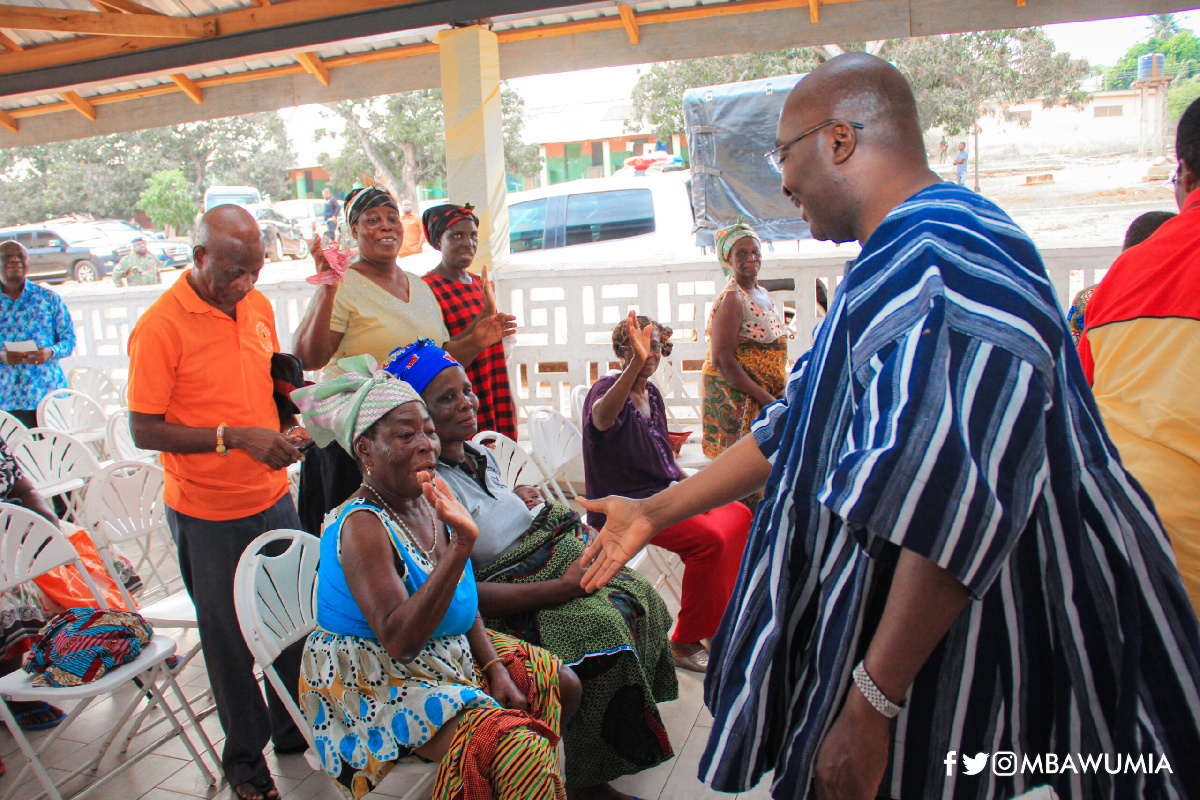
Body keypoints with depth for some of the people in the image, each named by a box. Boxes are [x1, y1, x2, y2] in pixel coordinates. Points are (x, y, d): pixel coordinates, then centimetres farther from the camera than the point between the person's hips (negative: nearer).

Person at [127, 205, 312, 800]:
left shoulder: (257, 306, 3)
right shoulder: (160, 326, -16)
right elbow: (144, 431, -16)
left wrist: (288, 426, -2)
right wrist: (234, 437, -25)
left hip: (274, 497, 6)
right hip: (207, 513, -5)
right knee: (229, 638, 10)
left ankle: (294, 728, 38)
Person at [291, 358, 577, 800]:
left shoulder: (428, 502, 0)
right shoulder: (361, 526, -24)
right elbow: (398, 639, -33)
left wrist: (495, 667, -2)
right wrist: (461, 547, -41)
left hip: (448, 655, 9)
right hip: (378, 684, -8)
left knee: (563, 684, 11)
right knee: (515, 747, -25)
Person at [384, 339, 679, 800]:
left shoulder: (480, 457, 10)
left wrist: (581, 537, 3)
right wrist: (562, 588, -24)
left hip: (551, 561, 9)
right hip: (504, 601, -9)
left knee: (636, 596, -6)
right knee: (601, 626, -25)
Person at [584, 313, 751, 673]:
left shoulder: (652, 393, 11)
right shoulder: (607, 389, -15)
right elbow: (601, 419, -42)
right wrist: (636, 363, -53)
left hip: (663, 491, 9)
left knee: (739, 516, -1)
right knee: (708, 539, -23)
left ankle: (723, 618, 13)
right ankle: (685, 641, -7)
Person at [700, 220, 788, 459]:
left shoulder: (764, 294, 15)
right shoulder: (732, 299, -13)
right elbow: (721, 359, -21)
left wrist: (782, 390, 11)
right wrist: (765, 399, -21)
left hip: (764, 393, 8)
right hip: (734, 393, -8)